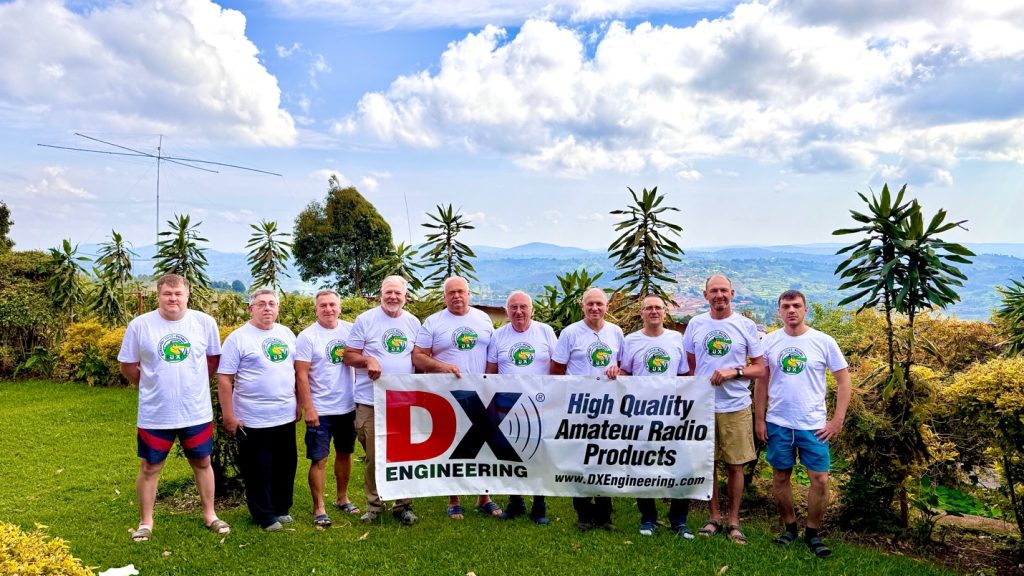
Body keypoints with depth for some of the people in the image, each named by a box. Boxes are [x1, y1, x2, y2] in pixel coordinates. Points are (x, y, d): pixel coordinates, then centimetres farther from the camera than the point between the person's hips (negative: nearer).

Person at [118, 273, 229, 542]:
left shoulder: (205, 322, -5)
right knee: (150, 467, 11)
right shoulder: (139, 325, -8)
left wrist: (193, 382, 7)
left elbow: (214, 358, 8)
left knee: (203, 463, 13)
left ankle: (209, 515, 29)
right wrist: (150, 386, 5)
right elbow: (127, 365, 3)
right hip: (154, 415, -1)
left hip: (197, 412, 1)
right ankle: (145, 522, 28)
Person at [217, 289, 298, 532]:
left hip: (286, 416, 5)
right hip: (253, 420, -5)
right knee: (258, 469, 5)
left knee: (286, 466, 15)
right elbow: (224, 379, -10)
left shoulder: (286, 334, 8)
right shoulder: (238, 338, -9)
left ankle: (281, 508, 32)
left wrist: (298, 403, 14)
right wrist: (228, 416, -12)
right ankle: (265, 515, 21)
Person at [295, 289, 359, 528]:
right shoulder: (307, 336, -9)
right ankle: (319, 509, 13)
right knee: (319, 459, 1)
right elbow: (301, 375, -11)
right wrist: (308, 408, -15)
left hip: (348, 407, 4)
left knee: (344, 453, 17)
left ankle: (342, 498, 33)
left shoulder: (350, 330, 1)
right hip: (320, 410, -4)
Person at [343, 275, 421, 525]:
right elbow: (348, 356, -1)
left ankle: (403, 505, 20)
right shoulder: (365, 320, -3)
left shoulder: (413, 322, 9)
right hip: (371, 402, -3)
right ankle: (374, 504, 21)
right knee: (373, 456, 5)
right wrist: (367, 360, -21)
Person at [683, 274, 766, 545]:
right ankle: (714, 517, 24)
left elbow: (760, 368, 2)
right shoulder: (695, 324, 4)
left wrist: (734, 372, -15)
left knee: (735, 465, 5)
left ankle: (733, 521, 19)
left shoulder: (746, 326, 0)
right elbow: (688, 365, 11)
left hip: (736, 407, -1)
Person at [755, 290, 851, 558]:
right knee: (781, 477, 10)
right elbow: (761, 382, 7)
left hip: (813, 425, -1)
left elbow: (843, 380, 0)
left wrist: (837, 420, -5)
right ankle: (789, 527, 28)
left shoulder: (824, 342, -4)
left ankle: (812, 533, 17)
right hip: (777, 423, 1)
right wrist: (759, 419, 4)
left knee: (820, 479, -2)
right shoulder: (769, 341, 0)